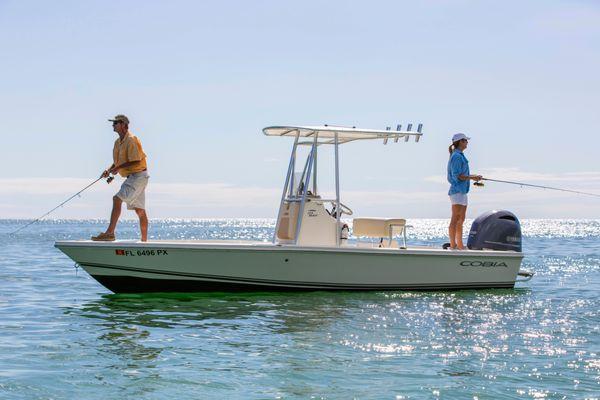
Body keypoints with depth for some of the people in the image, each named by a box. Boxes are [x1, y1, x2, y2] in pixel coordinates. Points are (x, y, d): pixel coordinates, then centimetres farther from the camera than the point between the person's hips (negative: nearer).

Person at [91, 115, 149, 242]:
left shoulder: (131, 140, -15)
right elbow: (118, 161, 22)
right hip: (132, 177, 10)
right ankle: (144, 240, 13)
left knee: (117, 199, -19)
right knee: (139, 210, 10)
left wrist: (118, 168, -18)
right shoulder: (118, 142, 14)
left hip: (138, 175, -10)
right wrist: (109, 170, 4)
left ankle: (110, 233, -22)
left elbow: (136, 161, -21)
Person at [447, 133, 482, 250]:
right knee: (455, 219, -11)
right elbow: (456, 176, -19)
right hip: (457, 191, -11)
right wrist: (471, 177, -18)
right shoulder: (457, 156, -12)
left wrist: (473, 177, 14)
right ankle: (453, 245, -12)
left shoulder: (460, 156, 19)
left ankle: (460, 245, 14)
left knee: (461, 220, 11)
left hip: (462, 191, 11)